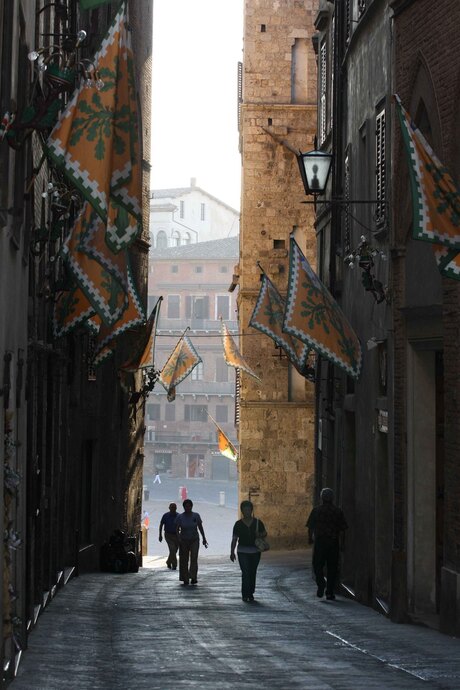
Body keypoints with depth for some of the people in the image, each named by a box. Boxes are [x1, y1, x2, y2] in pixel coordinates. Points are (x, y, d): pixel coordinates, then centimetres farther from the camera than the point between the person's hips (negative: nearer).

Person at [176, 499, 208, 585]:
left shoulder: (196, 516, 0)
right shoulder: (180, 517, -5)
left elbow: (200, 527, 8)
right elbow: (177, 529, -7)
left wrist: (204, 538, 8)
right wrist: (179, 538, -22)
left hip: (194, 540, 0)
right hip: (184, 541, 0)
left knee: (194, 558, -15)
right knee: (184, 560, 3)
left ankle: (193, 578, -19)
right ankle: (185, 579, 13)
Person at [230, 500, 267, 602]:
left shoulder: (258, 522, 3)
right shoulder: (238, 524, 1)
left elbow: (265, 533, 13)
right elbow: (234, 539, 3)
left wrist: (260, 534, -11)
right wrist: (232, 552, -2)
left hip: (255, 552, 2)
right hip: (242, 552, -2)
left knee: (252, 573, 8)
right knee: (245, 573, -12)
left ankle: (250, 593, 20)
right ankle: (245, 594, -11)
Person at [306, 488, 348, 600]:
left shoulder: (316, 510, 0)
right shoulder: (338, 511, 2)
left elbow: (310, 527, 4)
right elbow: (342, 529, -1)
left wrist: (310, 538, 21)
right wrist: (342, 544, 6)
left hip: (320, 541, -1)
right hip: (334, 542, 1)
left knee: (318, 565, 8)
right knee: (332, 567, 7)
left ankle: (321, 586, -13)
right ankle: (329, 592, 6)